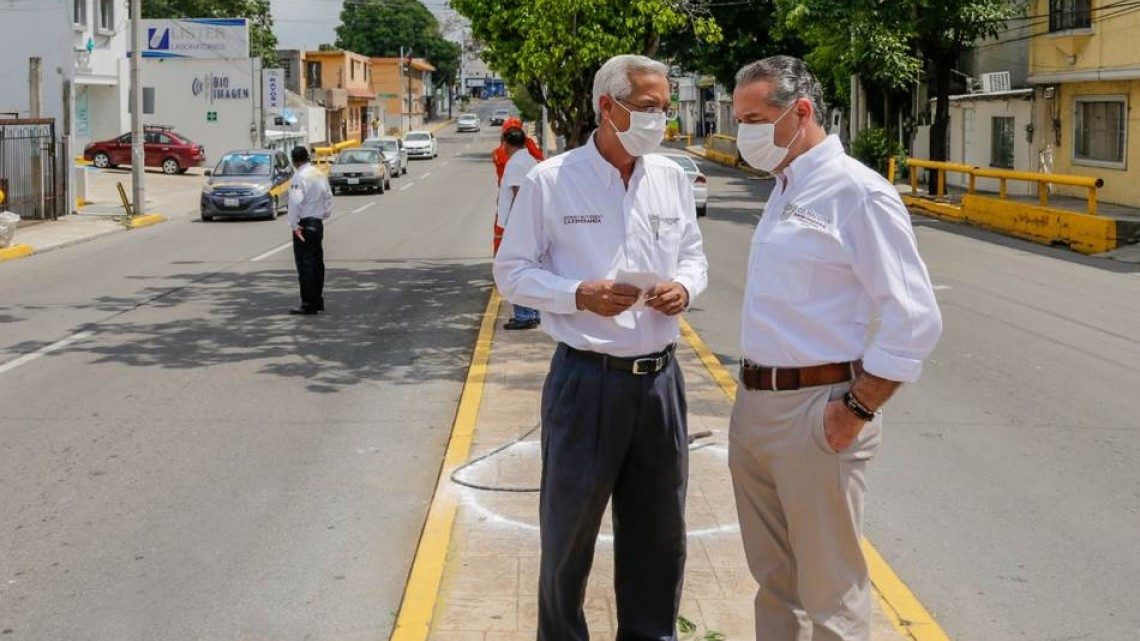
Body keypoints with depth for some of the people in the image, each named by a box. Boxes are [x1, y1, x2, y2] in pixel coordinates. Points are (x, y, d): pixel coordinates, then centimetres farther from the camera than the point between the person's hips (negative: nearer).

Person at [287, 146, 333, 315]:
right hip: (318, 223, 8)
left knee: (305, 265, -5)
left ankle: (309, 305, -6)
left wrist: (294, 225, -17)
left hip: (304, 224, -8)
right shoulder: (320, 174, 9)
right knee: (317, 262, 15)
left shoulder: (299, 177, -15)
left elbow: (296, 202, -21)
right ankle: (318, 301, 22)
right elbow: (328, 197, 13)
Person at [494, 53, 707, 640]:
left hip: (660, 377, 4)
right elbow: (512, 272, -2)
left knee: (659, 531, 14)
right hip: (586, 379, -4)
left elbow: (694, 257, 16)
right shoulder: (551, 181, -6)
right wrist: (579, 295, -18)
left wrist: (684, 288, -7)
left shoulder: (672, 178, 6)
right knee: (569, 530, 10)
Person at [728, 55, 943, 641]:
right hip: (754, 403, 9)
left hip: (816, 410, -8)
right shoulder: (784, 191, 13)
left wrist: (855, 411, -17)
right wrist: (751, 394, 15)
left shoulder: (857, 193, -14)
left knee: (829, 592, 3)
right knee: (773, 578, 19)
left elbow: (915, 320, -17)